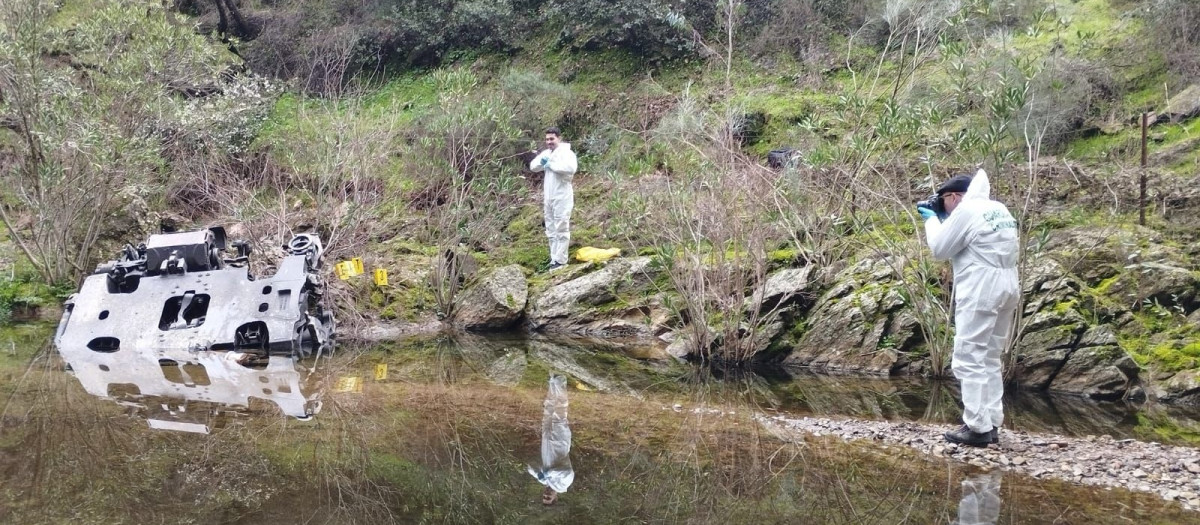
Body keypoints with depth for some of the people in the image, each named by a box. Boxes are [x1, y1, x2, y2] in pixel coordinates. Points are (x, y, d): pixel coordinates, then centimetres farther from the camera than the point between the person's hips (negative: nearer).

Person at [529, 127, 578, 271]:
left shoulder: (566, 152, -11)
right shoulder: (546, 153, 14)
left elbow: (571, 167, -29)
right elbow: (533, 166, 18)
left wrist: (551, 165, -19)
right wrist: (542, 162, -4)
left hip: (562, 197, -9)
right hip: (548, 198, 9)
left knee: (561, 229, -5)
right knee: (551, 230, 13)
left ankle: (560, 260, -3)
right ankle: (554, 259, 20)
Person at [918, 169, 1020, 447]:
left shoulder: (965, 211, -10)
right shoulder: (999, 210, 17)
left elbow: (940, 249, -3)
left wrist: (932, 220, 11)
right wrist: (942, 220, 21)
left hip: (981, 291, -9)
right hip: (1007, 288, 9)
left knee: (969, 360, -5)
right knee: (990, 360, 14)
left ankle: (978, 428, -7)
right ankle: (991, 424, 15)